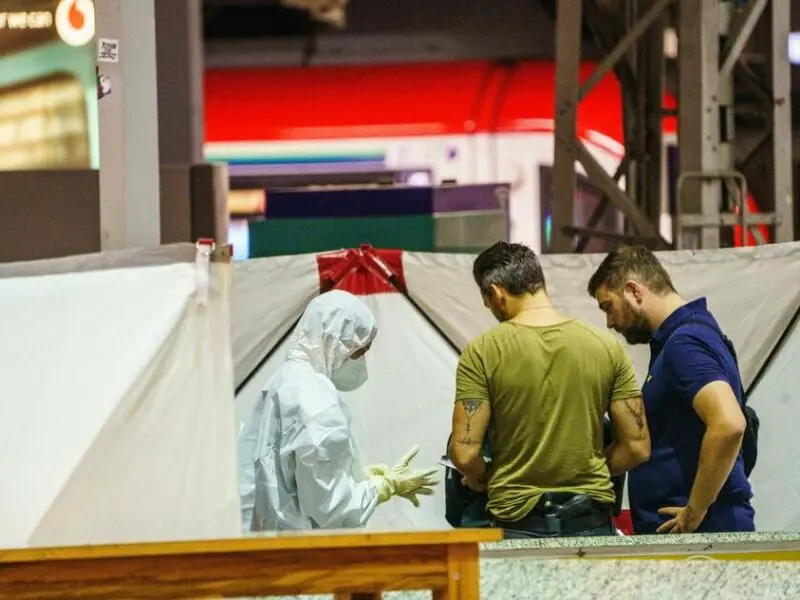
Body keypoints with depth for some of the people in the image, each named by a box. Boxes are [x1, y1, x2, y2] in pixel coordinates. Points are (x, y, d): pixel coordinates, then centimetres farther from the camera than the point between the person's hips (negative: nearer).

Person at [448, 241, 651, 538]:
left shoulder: (482, 351, -6)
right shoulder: (606, 345, 2)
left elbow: (464, 454, -10)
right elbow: (637, 447, 3)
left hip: (516, 524, -2)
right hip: (591, 523, 2)